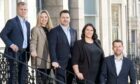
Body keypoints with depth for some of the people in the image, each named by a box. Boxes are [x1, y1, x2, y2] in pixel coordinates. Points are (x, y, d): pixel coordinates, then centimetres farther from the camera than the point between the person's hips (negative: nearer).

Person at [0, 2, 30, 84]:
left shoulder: (27, 23, 17)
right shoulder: (12, 22, -5)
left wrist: (28, 52, 11)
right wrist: (11, 44, -19)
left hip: (24, 53, 7)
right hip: (14, 53, -7)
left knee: (23, 75, 6)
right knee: (14, 75, -8)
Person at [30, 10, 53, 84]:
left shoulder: (51, 30, 17)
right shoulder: (35, 29, -1)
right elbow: (33, 42, -10)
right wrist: (33, 51, -30)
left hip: (49, 60, 6)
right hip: (40, 60, -6)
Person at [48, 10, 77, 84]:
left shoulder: (73, 31, 15)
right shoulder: (54, 31, -4)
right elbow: (52, 48, -11)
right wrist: (54, 61, -21)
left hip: (71, 64, 6)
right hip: (60, 64, -6)